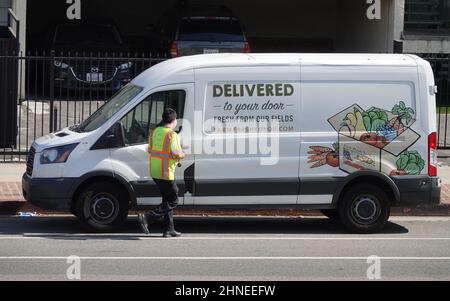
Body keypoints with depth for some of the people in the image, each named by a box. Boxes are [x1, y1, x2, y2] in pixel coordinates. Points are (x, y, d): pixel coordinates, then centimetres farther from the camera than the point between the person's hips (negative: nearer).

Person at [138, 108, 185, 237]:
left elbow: (150, 150, 16)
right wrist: (182, 155, 2)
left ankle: (169, 229, 18)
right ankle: (147, 218, -12)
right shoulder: (172, 135, -16)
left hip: (155, 172, 8)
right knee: (173, 201, 1)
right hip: (166, 173, -8)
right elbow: (177, 154, -21)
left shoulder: (155, 132, 8)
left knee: (168, 200, 18)